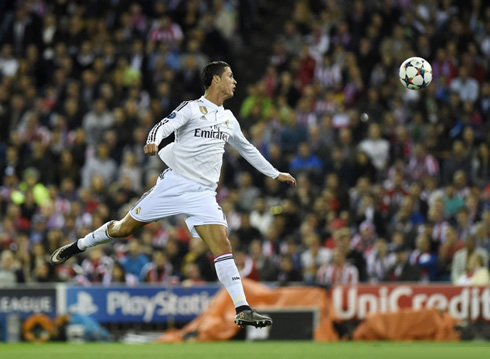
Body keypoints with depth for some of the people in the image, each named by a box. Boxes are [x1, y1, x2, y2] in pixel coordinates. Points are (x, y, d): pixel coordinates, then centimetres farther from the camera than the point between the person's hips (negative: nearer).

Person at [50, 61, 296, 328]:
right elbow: (164, 126, -16)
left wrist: (275, 173, 35)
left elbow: (248, 149, 32)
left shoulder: (228, 119, 16)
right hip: (174, 183, -4)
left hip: (203, 193, 4)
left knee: (222, 245, -13)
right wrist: (153, 141, -39)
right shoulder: (192, 108, -1)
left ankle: (243, 310, -18)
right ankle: (77, 246, 26)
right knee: (124, 228, 2)